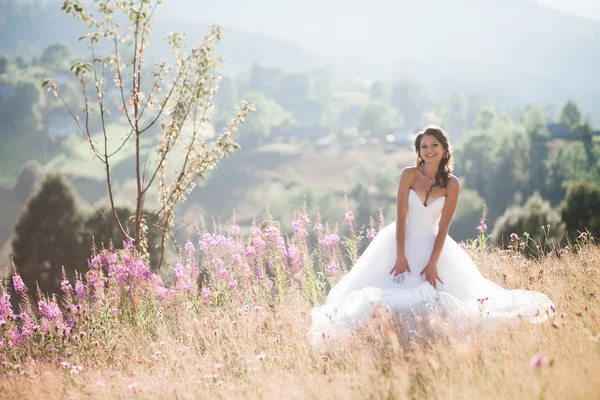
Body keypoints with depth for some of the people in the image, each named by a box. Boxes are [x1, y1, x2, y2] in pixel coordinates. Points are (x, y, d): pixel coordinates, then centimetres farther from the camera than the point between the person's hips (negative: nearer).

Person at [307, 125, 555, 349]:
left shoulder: (451, 184, -6)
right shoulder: (409, 175, -9)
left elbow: (443, 226, -8)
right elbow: (401, 217, -12)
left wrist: (433, 263, -15)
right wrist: (400, 256, -18)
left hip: (432, 245, 1)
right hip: (402, 242, -1)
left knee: (434, 297, -7)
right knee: (389, 292, -10)